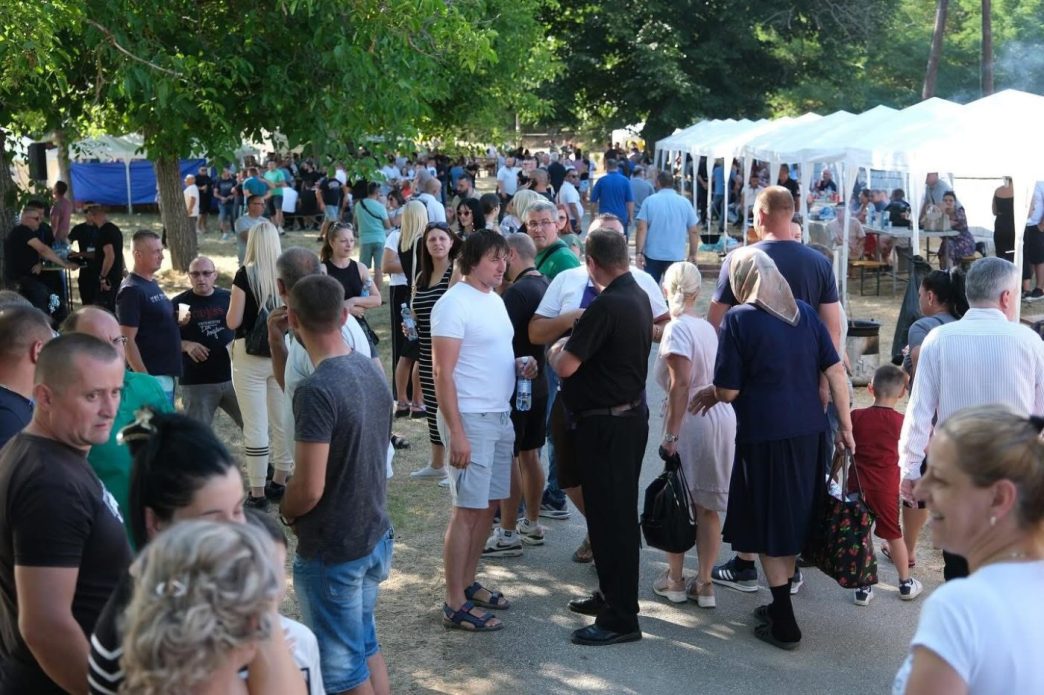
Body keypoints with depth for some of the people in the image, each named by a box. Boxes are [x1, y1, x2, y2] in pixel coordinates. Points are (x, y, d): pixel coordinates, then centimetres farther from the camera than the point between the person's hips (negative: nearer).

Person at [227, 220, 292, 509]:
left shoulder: (246, 274, -11)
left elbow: (233, 322, -9)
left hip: (250, 356, -4)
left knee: (255, 427, 0)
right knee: (283, 422, 15)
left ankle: (258, 493, 5)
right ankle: (279, 482, 27)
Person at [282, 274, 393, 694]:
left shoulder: (317, 390, -24)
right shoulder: (372, 372, 0)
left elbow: (309, 489, -25)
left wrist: (285, 513, -5)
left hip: (332, 552, -8)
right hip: (375, 537, 8)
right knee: (365, 645, 24)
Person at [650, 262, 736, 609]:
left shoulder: (676, 328, -11)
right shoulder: (707, 327, 11)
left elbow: (680, 383, -19)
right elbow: (710, 376, 14)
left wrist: (671, 434, -18)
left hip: (692, 422, -7)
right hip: (722, 419, 7)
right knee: (707, 507, 11)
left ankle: (675, 580, 17)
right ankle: (704, 584, 17)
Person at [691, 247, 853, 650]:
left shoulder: (739, 319, -8)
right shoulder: (805, 313, 8)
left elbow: (728, 391, -9)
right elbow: (835, 371, 5)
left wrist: (709, 395, 13)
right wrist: (845, 426, 10)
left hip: (765, 438, -6)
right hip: (811, 434, 6)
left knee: (770, 531, 5)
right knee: (794, 523, 17)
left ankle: (784, 625, 10)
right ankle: (781, 605, 29)